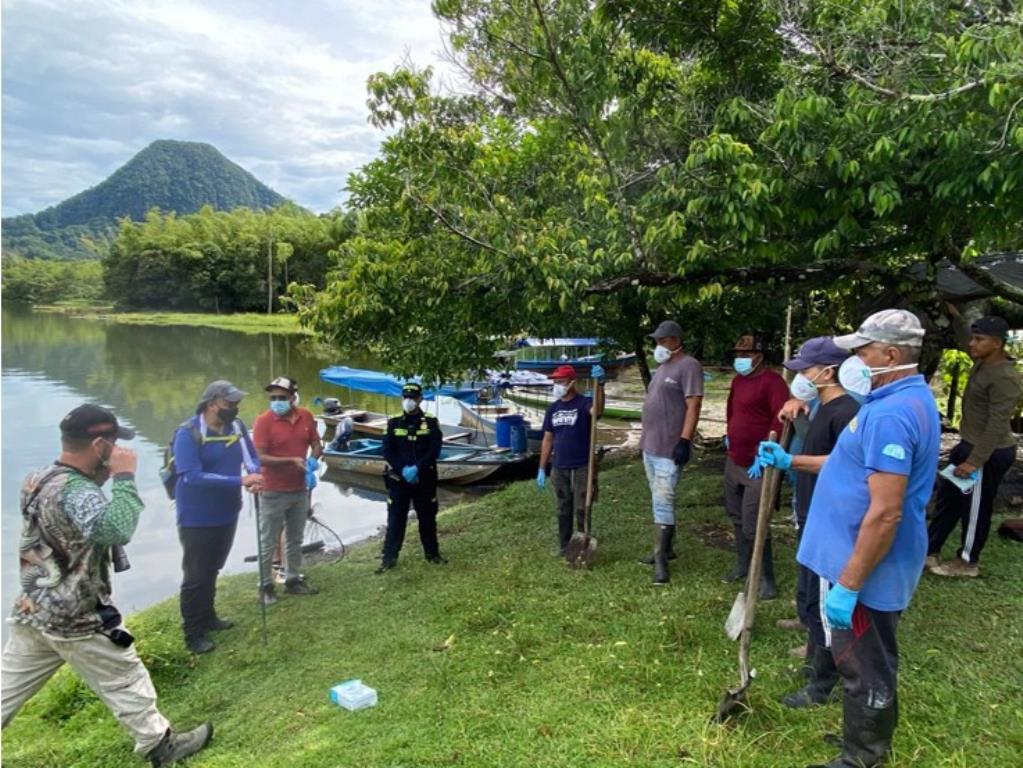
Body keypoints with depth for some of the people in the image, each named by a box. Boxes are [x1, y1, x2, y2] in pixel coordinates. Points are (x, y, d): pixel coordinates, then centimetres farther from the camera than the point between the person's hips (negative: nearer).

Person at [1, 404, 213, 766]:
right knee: (125, 679, 8)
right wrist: (125, 477, -31)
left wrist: (104, 477, 3)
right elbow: (116, 531, -42)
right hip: (73, 618, -8)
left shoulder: (38, 478, 2)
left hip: (32, 611, 8)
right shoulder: (75, 491, -26)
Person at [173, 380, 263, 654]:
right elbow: (192, 477, -30)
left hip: (227, 514, 6)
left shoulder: (236, 426, -4)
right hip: (197, 519, -6)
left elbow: (251, 457, 4)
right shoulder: (188, 433, -22)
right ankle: (193, 633, 22)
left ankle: (207, 617, 42)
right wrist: (240, 481, -35)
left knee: (212, 571, 23)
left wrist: (256, 474, -21)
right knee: (196, 576, 6)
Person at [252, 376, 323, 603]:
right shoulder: (263, 421, -14)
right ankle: (265, 586, 16)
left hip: (300, 490, 5)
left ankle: (293, 580, 31)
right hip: (273, 492, -5)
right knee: (268, 542, 4)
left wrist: (312, 461, -14)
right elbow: (260, 458, -19)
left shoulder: (306, 417, 0)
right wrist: (292, 460, -28)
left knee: (295, 539, 17)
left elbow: (317, 445, 8)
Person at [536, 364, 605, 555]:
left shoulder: (584, 403, -8)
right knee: (563, 510, 14)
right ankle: (564, 545, 25)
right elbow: (548, 439, 11)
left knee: (581, 510, 2)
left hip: (582, 467, -5)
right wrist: (542, 469, 9)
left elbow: (597, 410, -34)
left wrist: (599, 384, -50)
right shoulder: (553, 408, 8)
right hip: (559, 468, 5)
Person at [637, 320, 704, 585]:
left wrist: (685, 440, -25)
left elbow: (693, 406, -18)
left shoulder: (688, 366, -11)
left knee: (663, 502, -10)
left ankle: (661, 560, -5)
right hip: (650, 445, 10)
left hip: (669, 448, -9)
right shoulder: (663, 366, 17)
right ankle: (666, 548, 27)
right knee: (660, 500, 16)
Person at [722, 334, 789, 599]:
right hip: (734, 461, 9)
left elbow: (781, 419, -25)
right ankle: (743, 564, 34)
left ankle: (766, 578, 6)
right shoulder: (738, 380, 12)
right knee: (736, 517, 19)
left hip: (756, 465, -9)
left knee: (753, 526, -8)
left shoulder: (772, 381, -16)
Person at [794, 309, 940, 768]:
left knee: (864, 669, 8)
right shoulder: (910, 400, 7)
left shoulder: (891, 414, -27)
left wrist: (847, 585, -24)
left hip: (866, 569, -11)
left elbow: (885, 513, -30)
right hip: (872, 563, 11)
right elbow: (861, 469, 17)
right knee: (872, 663, 25)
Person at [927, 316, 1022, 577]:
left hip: (988, 453, -10)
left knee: (975, 508, 6)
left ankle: (967, 562, 23)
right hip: (970, 444, 10)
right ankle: (929, 550, 26)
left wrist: (974, 461, -28)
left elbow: (997, 425, -28)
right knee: (947, 498, 16)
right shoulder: (982, 364, 1)